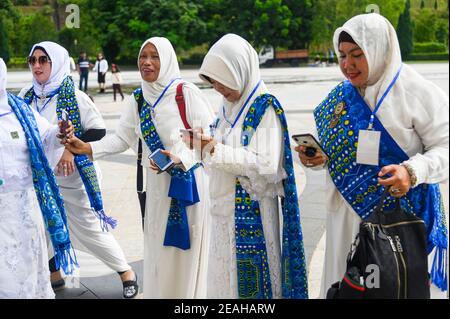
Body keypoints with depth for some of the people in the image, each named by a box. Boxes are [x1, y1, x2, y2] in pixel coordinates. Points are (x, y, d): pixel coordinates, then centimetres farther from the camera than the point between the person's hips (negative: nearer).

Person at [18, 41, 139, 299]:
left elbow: (98, 129, -12)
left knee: (90, 229, 1)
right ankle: (55, 274, 36)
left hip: (71, 177, -5)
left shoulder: (74, 96, -12)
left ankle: (126, 271, 20)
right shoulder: (26, 97, 2)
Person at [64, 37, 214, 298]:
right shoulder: (138, 98, 8)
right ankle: (159, 292, 27)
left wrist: (181, 158, -24)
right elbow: (122, 138, 7)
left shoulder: (186, 92, -12)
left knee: (186, 248, 2)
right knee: (158, 249, 12)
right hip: (158, 182, 6)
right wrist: (88, 148, -6)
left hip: (189, 181, -5)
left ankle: (189, 294, 18)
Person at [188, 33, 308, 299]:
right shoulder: (229, 107, 10)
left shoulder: (265, 107, -13)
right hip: (225, 210, 7)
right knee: (225, 278, 14)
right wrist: (203, 144, -4)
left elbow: (266, 165, -23)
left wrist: (215, 149, -21)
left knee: (250, 282, 2)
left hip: (251, 213, -7)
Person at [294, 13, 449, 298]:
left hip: (401, 214, -5)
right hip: (347, 213, 5)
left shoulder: (418, 92, -11)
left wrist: (413, 172, -28)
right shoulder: (341, 96, 8)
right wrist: (318, 158, -5)